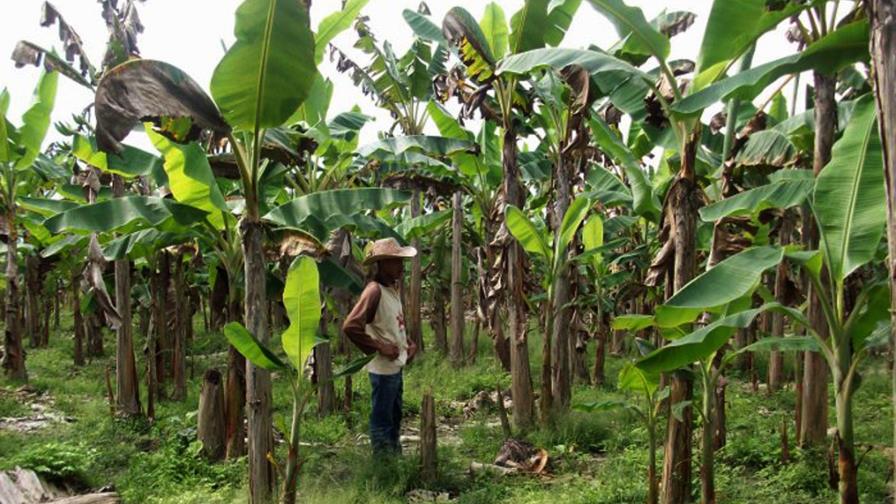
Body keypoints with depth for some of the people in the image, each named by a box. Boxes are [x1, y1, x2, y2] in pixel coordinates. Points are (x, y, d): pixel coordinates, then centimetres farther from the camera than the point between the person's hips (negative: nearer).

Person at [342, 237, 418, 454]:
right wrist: (379, 347, -21)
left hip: (396, 365, 9)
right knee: (382, 420, 3)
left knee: (394, 418, 21)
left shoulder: (393, 289, 8)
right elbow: (350, 326, -27)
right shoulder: (374, 291, -20)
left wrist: (408, 342, 7)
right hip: (383, 368, -9)